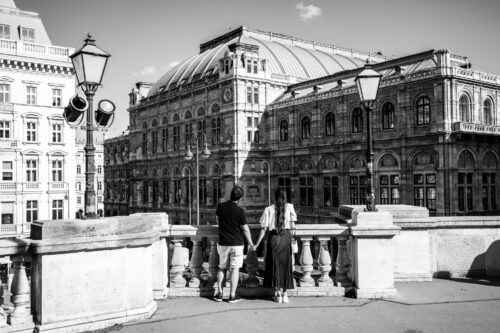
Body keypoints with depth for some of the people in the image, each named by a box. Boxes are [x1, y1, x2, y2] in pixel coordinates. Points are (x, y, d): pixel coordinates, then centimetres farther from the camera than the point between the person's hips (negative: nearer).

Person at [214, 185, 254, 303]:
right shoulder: (239, 211, -15)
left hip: (223, 243, 4)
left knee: (222, 268, 15)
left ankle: (219, 293, 15)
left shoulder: (220, 206, -4)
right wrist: (251, 243, 3)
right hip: (236, 243, -3)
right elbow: (245, 229, -10)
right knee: (235, 269, 4)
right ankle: (232, 295, 6)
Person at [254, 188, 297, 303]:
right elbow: (293, 226, -1)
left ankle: (278, 293, 13)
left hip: (273, 238, -1)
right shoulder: (289, 207, -1)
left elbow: (263, 230, -4)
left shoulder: (268, 209, -3)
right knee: (286, 265, 10)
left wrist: (256, 244, 3)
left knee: (275, 265, 10)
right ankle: (285, 294, 12)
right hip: (286, 237, 1)